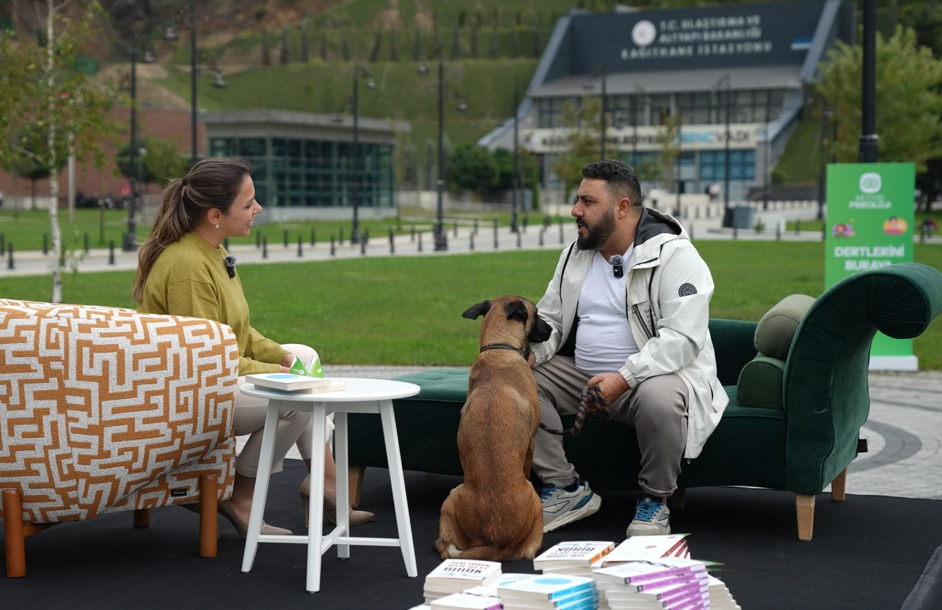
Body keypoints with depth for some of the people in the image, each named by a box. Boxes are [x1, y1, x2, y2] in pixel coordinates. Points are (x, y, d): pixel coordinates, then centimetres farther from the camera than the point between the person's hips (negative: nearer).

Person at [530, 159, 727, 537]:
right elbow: (549, 319, 16)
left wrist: (624, 377, -32)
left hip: (655, 374, -6)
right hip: (582, 375, 6)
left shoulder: (673, 256, -13)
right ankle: (568, 490, -8)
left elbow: (682, 338, -22)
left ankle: (655, 500, -14)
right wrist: (531, 351, -9)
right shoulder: (576, 255, 11)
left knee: (659, 396, -40)